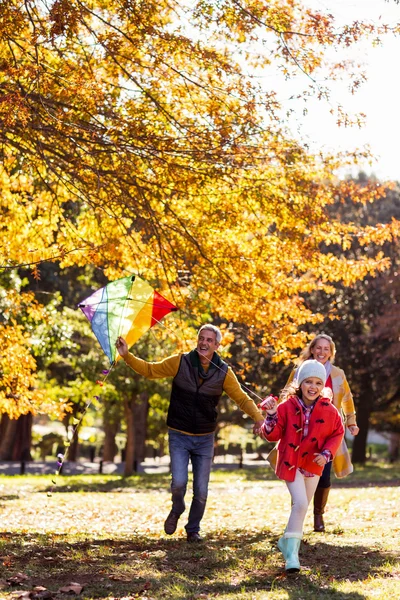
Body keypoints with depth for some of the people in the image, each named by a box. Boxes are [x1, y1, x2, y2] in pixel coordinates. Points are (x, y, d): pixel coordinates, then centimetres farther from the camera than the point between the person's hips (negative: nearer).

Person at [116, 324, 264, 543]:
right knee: (179, 483, -16)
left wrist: (258, 417, -20)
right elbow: (150, 370, 1)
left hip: (205, 439, 1)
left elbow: (242, 398, -4)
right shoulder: (180, 362, -7)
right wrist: (127, 356, -10)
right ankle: (176, 510, 18)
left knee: (201, 491, 4)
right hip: (179, 436, -1)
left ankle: (193, 530, 28)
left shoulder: (223, 372, -5)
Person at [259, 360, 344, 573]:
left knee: (302, 506, 17)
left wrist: (326, 453, -12)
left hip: (313, 466, 4)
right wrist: (271, 415, -27)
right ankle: (291, 553, -11)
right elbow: (272, 435, -10)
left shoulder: (329, 410, -7)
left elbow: (337, 433, 3)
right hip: (291, 463, -4)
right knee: (300, 503, -18)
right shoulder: (287, 407, -12)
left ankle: (287, 542, 42)